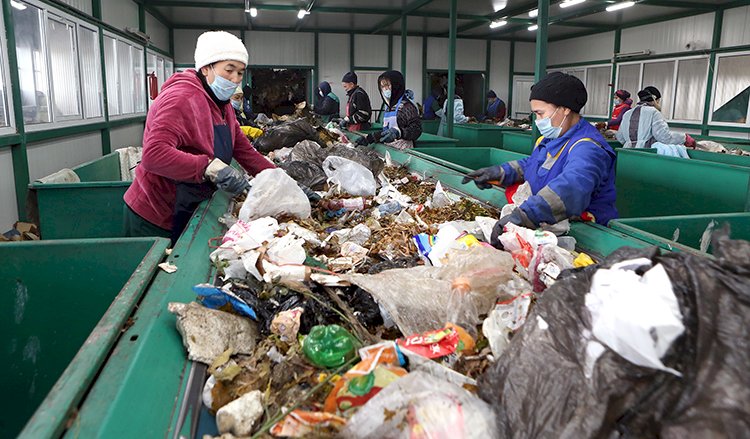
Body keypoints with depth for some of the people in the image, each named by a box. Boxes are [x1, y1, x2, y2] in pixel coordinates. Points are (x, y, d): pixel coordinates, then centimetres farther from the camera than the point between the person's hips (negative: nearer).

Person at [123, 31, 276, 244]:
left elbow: (244, 151, 7)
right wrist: (211, 168, -42)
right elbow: (153, 155, -35)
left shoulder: (222, 105, 9)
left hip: (187, 214, 9)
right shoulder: (181, 98, -22)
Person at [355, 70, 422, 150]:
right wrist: (369, 138, 16)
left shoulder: (407, 105, -8)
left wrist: (398, 132, -29)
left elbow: (416, 130, -15)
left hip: (403, 152, -6)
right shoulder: (388, 106, 15)